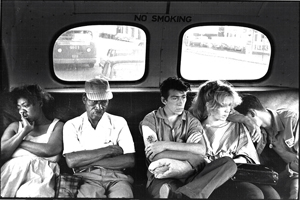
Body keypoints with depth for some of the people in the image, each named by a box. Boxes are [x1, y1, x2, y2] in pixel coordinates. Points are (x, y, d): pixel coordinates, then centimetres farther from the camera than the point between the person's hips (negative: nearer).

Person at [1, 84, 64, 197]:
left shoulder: (57, 125, 15)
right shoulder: (15, 127, 23)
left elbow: (50, 150, -5)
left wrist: (18, 142, 5)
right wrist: (24, 131, 5)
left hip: (40, 172, -3)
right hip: (12, 169, 3)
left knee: (30, 192, -38)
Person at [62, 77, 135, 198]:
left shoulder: (119, 123, 10)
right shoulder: (72, 125, 9)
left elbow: (130, 161, 0)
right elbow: (71, 161, -6)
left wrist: (89, 162, -7)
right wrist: (109, 150, -5)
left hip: (116, 176, 1)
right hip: (87, 178, -1)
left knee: (123, 195, -31)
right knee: (88, 194, -33)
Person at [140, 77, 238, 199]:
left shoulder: (192, 121, 13)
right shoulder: (150, 120, 5)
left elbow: (201, 150, -6)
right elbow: (153, 156, -9)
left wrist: (166, 145, -13)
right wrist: (191, 155, -8)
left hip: (189, 175, 6)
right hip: (163, 178, -6)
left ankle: (181, 195, -40)